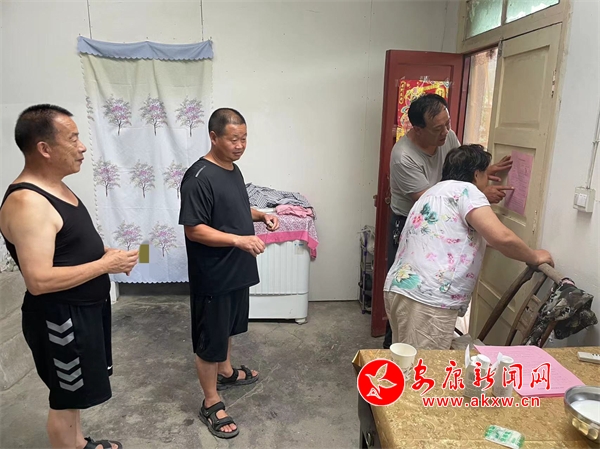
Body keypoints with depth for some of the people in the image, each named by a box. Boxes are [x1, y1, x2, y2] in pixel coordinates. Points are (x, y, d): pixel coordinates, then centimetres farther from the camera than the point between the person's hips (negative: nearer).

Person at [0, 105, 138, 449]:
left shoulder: (56, 187, 5)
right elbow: (39, 280, -30)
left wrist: (104, 252, 0)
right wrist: (105, 265, -24)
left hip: (86, 307, 10)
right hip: (61, 317, -10)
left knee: (75, 388, 26)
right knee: (66, 396, 10)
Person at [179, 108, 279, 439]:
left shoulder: (233, 170, 7)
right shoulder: (199, 178, -22)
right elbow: (193, 229, -24)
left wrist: (261, 216, 1)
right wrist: (239, 240, -32)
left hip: (236, 270, 9)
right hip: (212, 276, -9)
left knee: (228, 327, 27)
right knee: (209, 339, 7)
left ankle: (226, 372, 49)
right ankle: (211, 404, 23)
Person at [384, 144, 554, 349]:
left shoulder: (434, 192, 26)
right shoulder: (464, 190, -2)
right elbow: (502, 237, -15)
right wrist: (534, 257, 3)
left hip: (400, 288, 10)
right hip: (427, 300, -9)